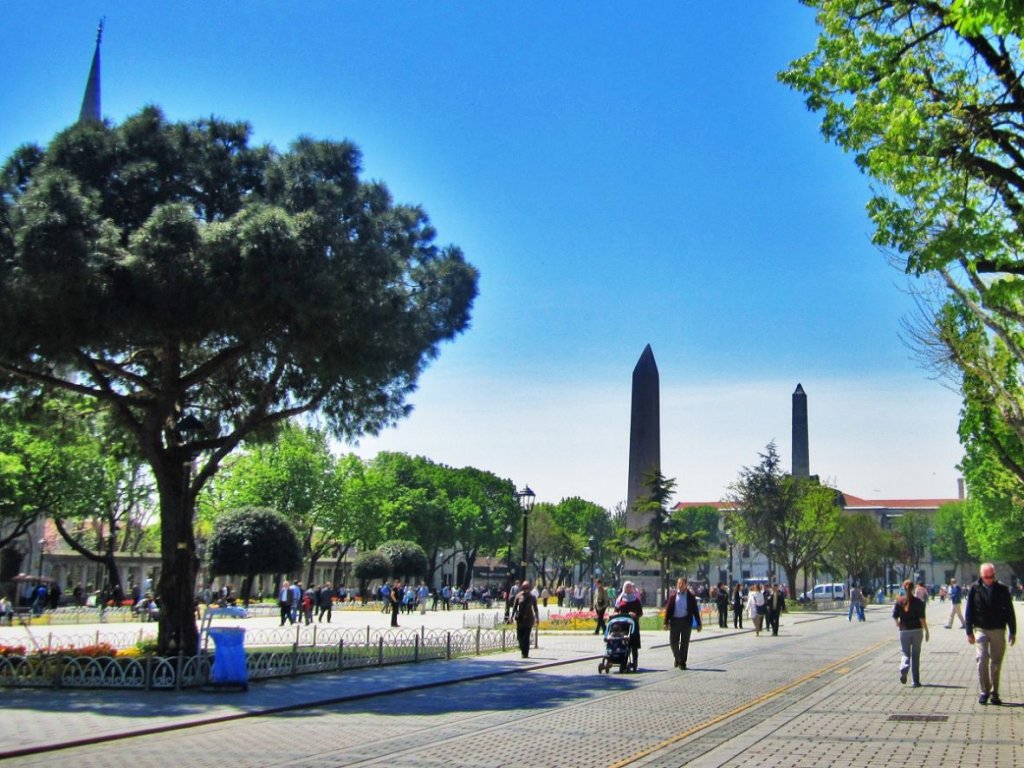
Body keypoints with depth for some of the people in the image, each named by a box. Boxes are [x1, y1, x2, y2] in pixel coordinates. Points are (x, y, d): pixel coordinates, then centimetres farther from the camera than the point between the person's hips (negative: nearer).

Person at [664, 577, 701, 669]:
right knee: (673, 642, 3)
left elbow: (695, 610, 3)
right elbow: (668, 609, 4)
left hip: (686, 621, -1)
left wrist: (699, 624, 1)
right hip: (674, 621, 1)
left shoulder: (690, 596, 2)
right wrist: (666, 622, -3)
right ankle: (677, 658, 27)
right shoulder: (673, 596, 5)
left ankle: (682, 662, 8)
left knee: (684, 643, 0)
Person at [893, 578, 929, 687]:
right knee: (916, 655, 10)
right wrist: (926, 631, -4)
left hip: (904, 631, 0)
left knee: (906, 653, 10)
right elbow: (922, 618, -11)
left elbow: (895, 616, -1)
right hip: (917, 630, 0)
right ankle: (916, 681, 11)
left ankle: (903, 670, -21)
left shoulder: (899, 601, -2)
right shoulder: (918, 601, -6)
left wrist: (898, 625, 17)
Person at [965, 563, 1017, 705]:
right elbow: (969, 612, 3)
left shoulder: (1002, 589, 0)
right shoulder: (975, 589, -1)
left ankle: (994, 693, 15)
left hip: (998, 630, 1)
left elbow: (1009, 611, 5)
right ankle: (984, 691, -1)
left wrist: (1013, 632, 4)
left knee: (996, 663, 6)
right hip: (981, 629, -1)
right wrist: (969, 632, 0)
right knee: (982, 659, -12)